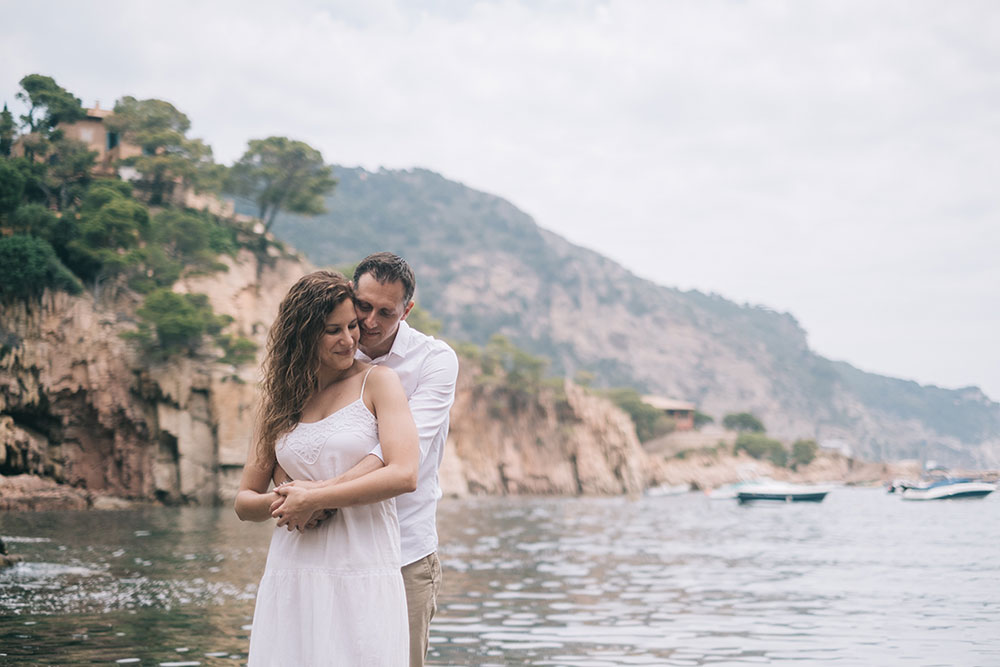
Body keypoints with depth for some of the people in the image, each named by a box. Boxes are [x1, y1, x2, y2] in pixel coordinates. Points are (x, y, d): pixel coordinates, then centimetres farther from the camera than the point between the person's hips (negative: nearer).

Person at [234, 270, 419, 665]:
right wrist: (278, 501, -9)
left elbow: (404, 475, -12)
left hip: (364, 577, -3)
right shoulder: (280, 400, 12)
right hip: (291, 577, 3)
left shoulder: (377, 382, 1)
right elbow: (244, 501, 14)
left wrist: (313, 498, -11)